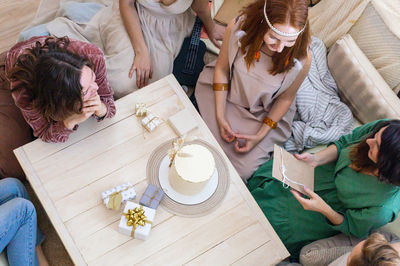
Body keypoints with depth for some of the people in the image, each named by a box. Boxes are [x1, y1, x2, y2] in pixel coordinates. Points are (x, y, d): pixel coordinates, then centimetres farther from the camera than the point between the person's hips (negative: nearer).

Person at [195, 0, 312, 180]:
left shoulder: (302, 59, -29)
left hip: (264, 114, -1)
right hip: (225, 94, 1)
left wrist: (261, 135, -14)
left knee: (243, 169, -8)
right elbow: (222, 68, -11)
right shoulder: (238, 27, -28)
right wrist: (220, 116, -13)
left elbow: (286, 98, -11)